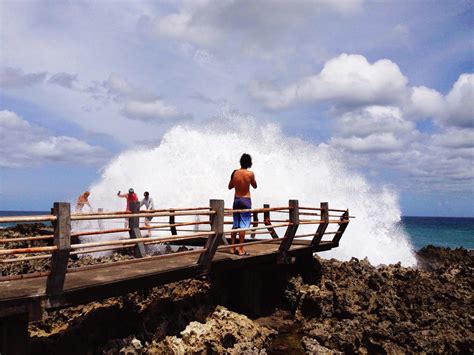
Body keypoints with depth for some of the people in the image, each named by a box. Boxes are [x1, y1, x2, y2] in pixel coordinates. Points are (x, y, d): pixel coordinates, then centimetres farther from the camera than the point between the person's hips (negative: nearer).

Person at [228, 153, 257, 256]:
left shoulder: (235, 173, -2)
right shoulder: (250, 174, -11)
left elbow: (230, 187, 9)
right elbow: (255, 186, 5)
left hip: (236, 199, 4)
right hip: (246, 200, -4)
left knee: (235, 224, 13)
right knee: (243, 225, -2)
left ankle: (232, 248, 16)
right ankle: (241, 250, -1)